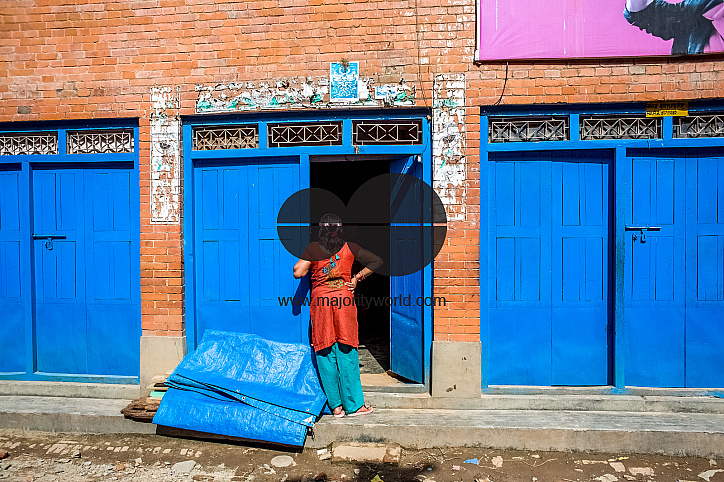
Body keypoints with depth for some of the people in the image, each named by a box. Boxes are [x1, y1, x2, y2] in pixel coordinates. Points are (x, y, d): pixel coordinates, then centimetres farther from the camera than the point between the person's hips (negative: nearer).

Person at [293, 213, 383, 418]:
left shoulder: (313, 249, 1)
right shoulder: (349, 248, 4)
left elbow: (298, 273, 0)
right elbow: (376, 261, 4)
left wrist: (304, 259, 18)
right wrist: (357, 277, 9)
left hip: (320, 302, 0)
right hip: (344, 301, 0)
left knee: (325, 355, 7)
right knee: (347, 354, 5)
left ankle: (336, 406, 12)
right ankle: (353, 405, 10)